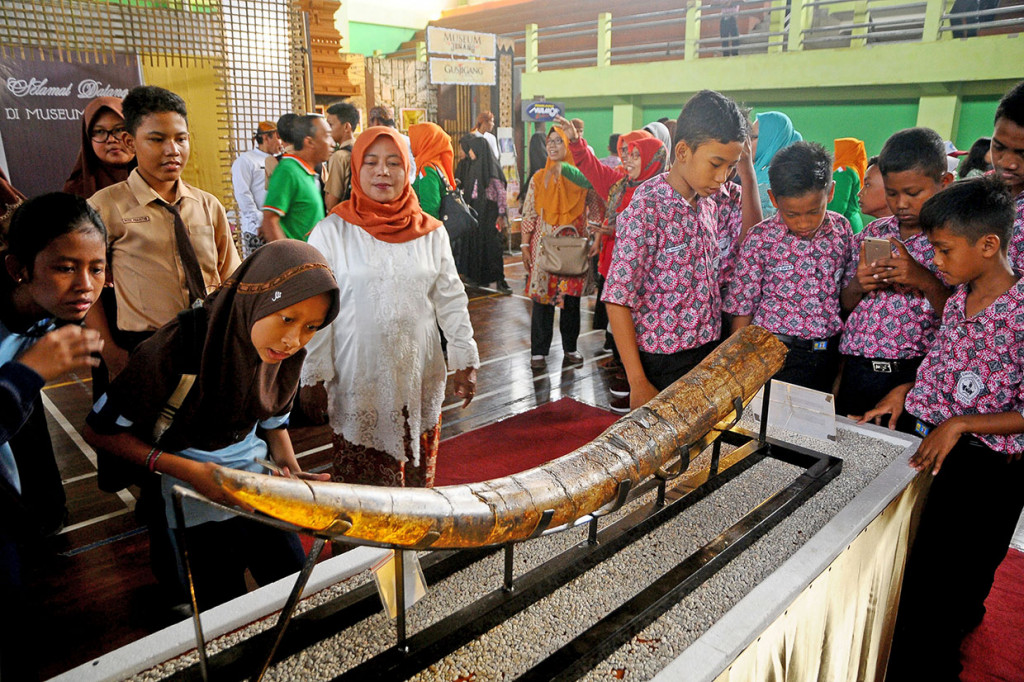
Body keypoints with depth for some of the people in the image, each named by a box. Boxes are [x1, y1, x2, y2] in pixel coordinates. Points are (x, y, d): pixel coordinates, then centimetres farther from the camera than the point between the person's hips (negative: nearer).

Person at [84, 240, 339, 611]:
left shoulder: (288, 353, -9)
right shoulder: (179, 346, -26)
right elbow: (99, 430, -15)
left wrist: (293, 471, -10)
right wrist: (189, 471, -23)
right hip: (201, 499, -4)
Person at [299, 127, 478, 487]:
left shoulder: (431, 233, 4)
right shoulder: (332, 231, -4)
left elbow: (451, 300, 8)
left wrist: (465, 361, 6)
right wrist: (313, 377, -5)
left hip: (419, 379, 2)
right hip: (357, 381, -2)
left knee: (418, 475, 12)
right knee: (362, 481, 5)